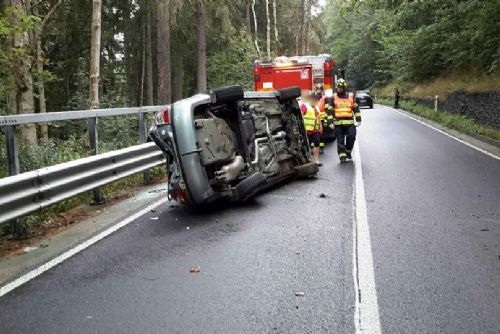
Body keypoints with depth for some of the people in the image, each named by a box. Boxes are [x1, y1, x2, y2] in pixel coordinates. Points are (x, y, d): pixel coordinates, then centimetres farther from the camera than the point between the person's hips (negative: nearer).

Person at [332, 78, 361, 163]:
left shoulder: (351, 96, 9)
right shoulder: (333, 97, 4)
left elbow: (356, 109, 14)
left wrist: (358, 119, 8)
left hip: (349, 122, 1)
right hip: (338, 123, -1)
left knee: (351, 137, -8)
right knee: (340, 140, 0)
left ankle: (348, 151, 15)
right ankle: (342, 156, 4)